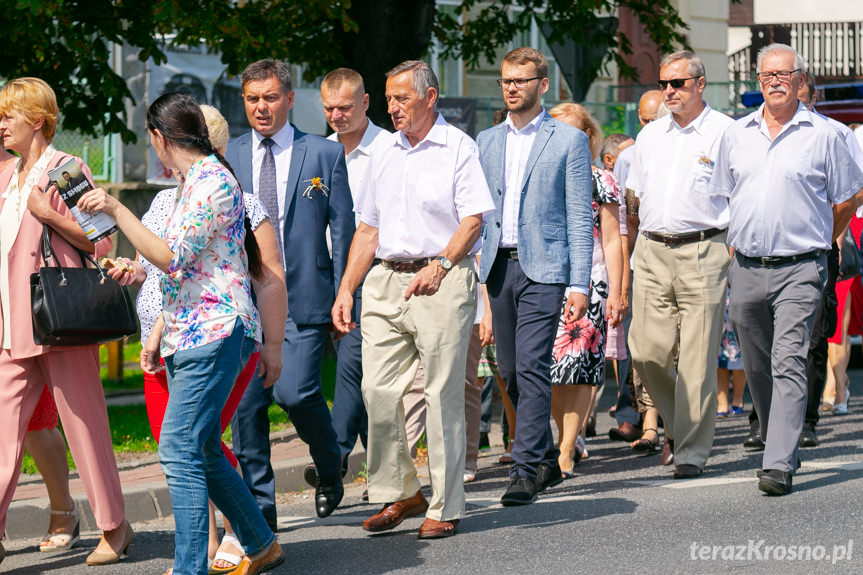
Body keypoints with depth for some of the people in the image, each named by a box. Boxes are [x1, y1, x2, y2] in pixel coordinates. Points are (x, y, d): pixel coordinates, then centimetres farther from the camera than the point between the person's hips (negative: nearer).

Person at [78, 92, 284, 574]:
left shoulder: (213, 181, -13)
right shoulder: (195, 182, 18)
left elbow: (172, 257, -20)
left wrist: (116, 210, -19)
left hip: (215, 332, -10)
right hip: (187, 334, 10)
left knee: (181, 449, -15)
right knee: (201, 449, 11)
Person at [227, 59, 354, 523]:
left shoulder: (325, 155, 5)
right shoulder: (226, 157, 10)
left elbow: (343, 230, 5)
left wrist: (341, 296, 0)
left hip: (302, 296, -3)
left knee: (295, 391, -14)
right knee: (245, 403, -1)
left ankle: (329, 467, 16)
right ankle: (260, 506, 10)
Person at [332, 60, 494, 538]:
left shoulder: (457, 148, -1)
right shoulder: (384, 152, 17)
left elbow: (473, 220, -8)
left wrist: (439, 265, -22)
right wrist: (345, 290, 12)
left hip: (440, 281, -6)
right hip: (385, 282, 6)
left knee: (443, 395, -3)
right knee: (378, 391, 0)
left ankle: (446, 507, 3)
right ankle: (400, 493, 13)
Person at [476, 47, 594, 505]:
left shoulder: (569, 140, 2)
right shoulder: (486, 142, 15)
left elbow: (580, 218, -2)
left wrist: (579, 284, -9)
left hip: (542, 266, -5)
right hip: (496, 266, 5)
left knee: (532, 367, -14)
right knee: (511, 373, 8)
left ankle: (526, 470, -15)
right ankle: (547, 461, 23)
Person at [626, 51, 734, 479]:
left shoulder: (726, 133, -1)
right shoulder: (649, 135, 16)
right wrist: (639, 251, 14)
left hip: (702, 253, -5)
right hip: (652, 252, 5)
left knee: (697, 360, -4)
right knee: (646, 352, 0)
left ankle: (692, 451, 5)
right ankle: (681, 424, 22)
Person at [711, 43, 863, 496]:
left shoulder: (822, 135, 0)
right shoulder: (736, 135, 11)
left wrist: (816, 241, 11)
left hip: (798, 270, -4)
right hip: (746, 268, 4)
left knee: (789, 364, -14)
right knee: (757, 368, 11)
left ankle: (779, 466, -19)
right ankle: (780, 445, 28)